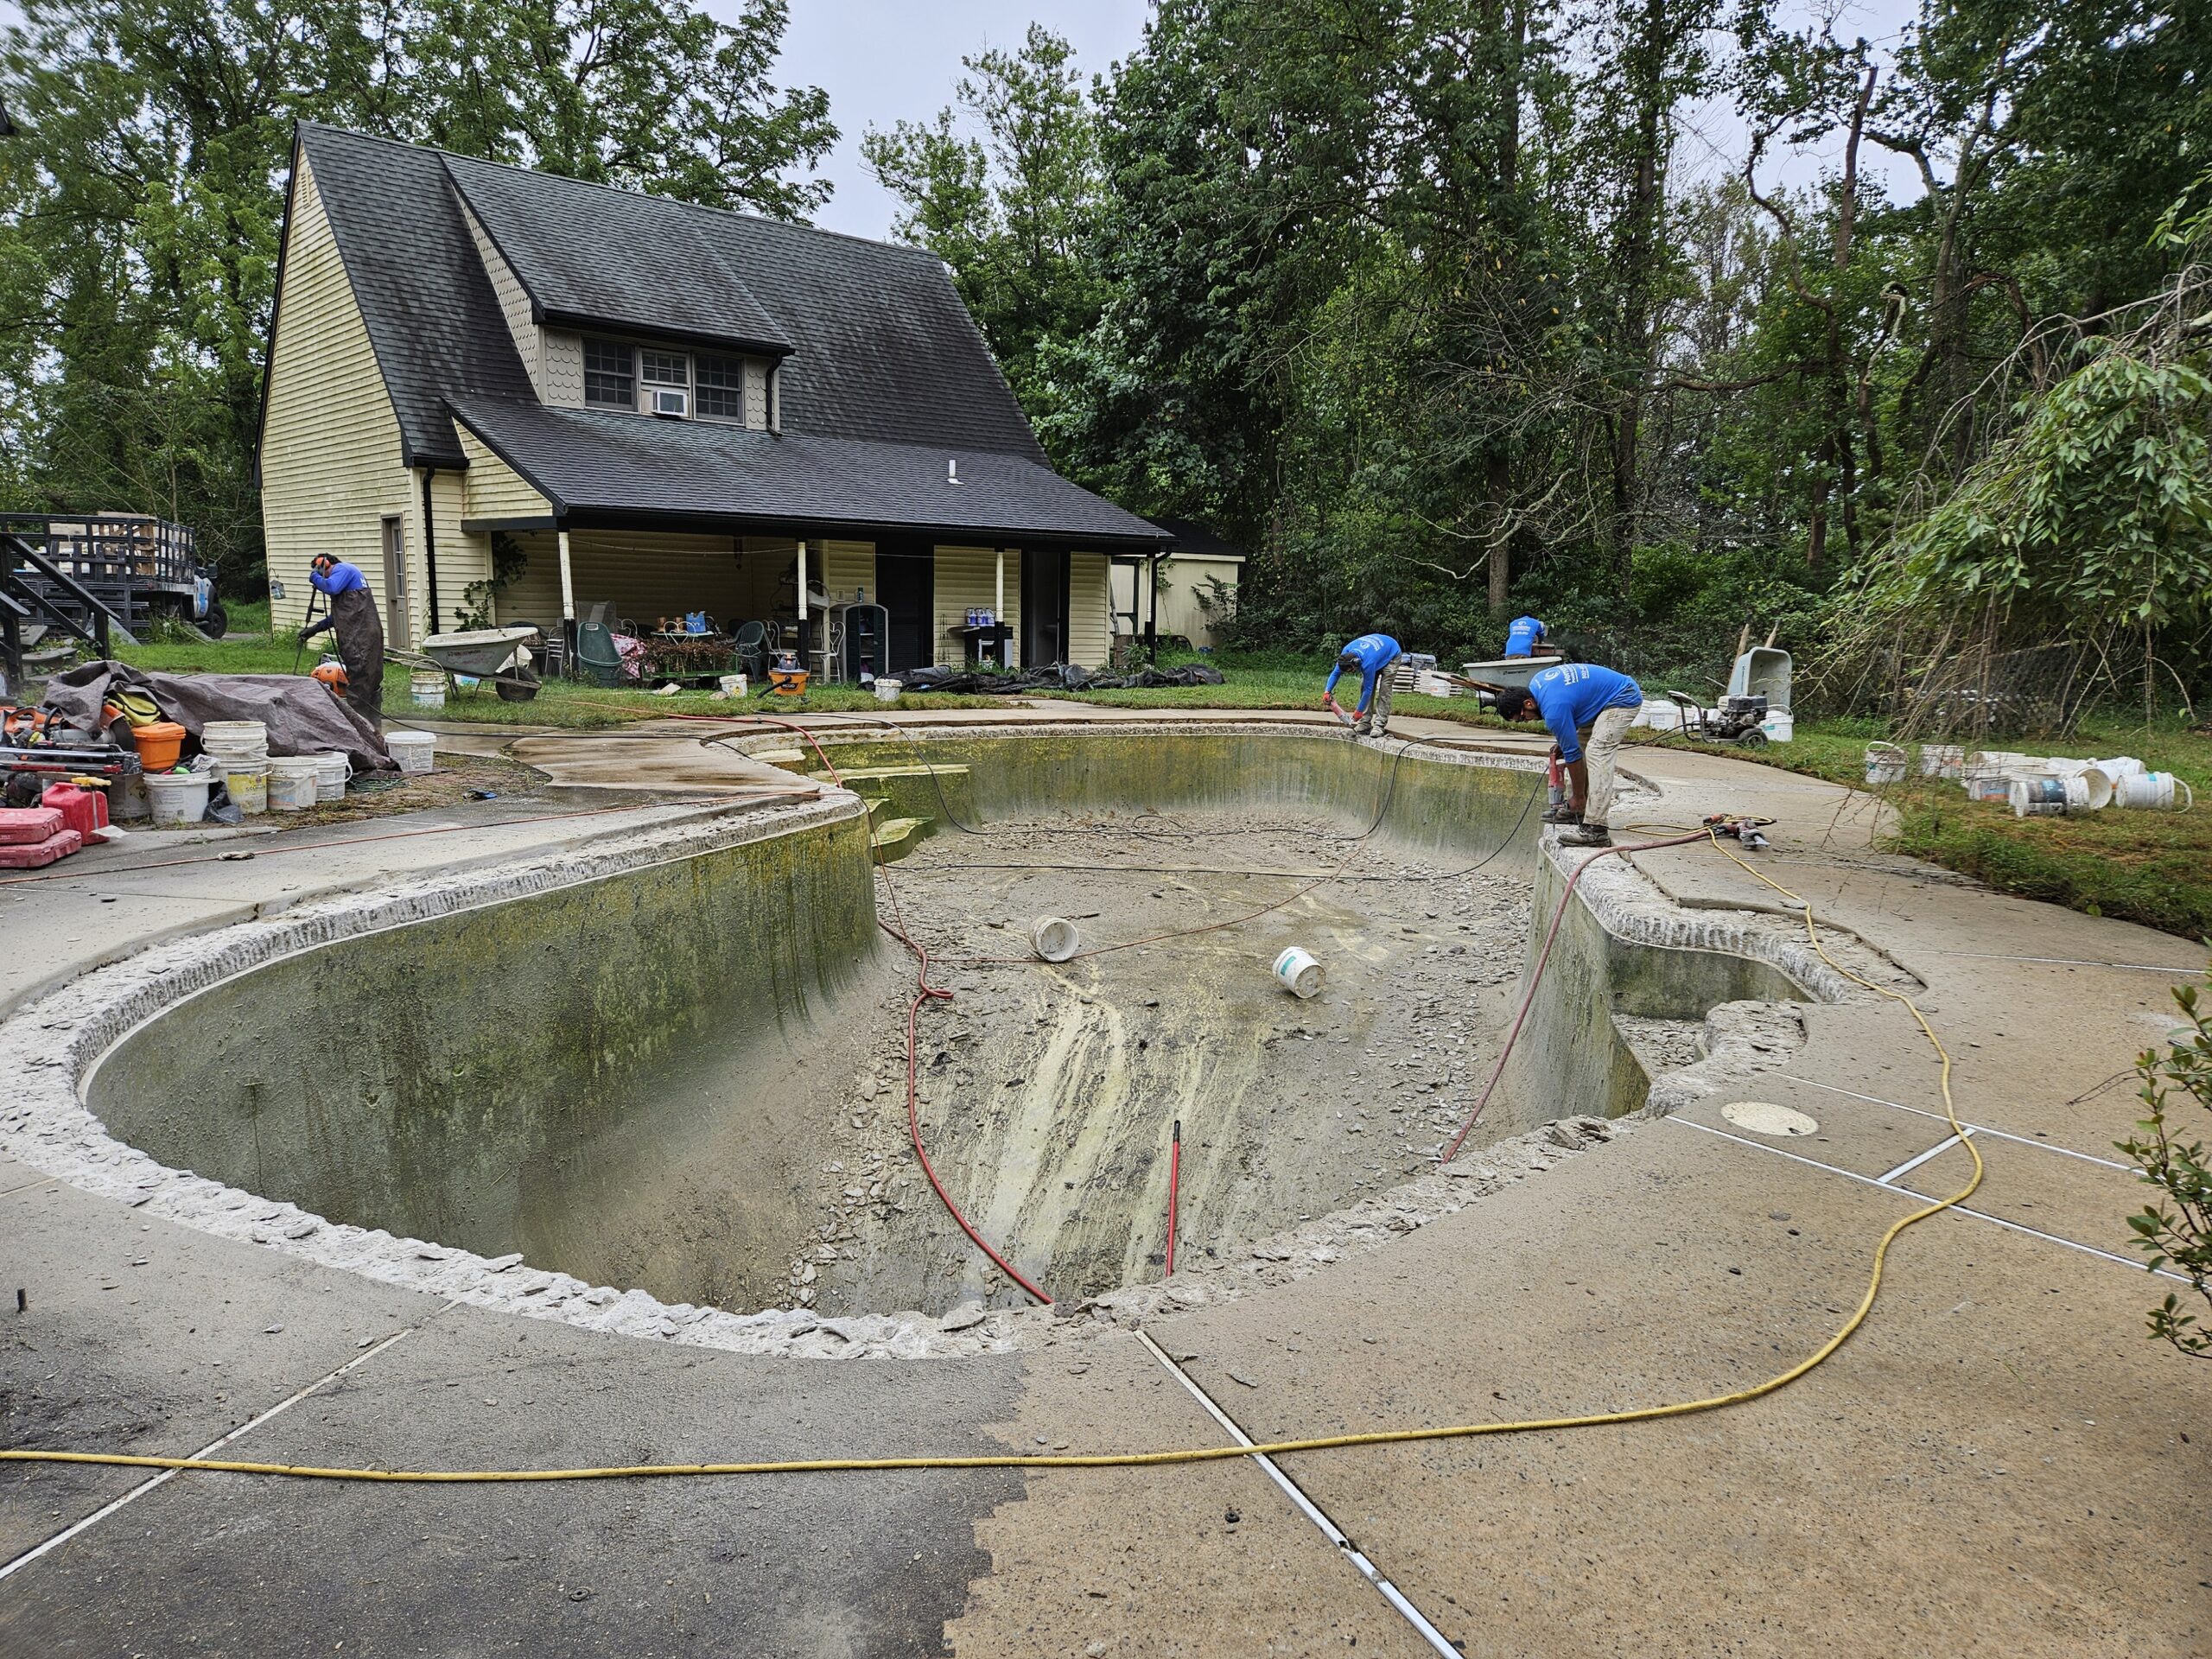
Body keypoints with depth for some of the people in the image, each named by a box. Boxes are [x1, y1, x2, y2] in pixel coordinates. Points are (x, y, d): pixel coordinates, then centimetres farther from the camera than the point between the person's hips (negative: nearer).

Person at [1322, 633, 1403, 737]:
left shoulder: (1368, 663, -43)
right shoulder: (1346, 653, -25)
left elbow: (1368, 689, -34)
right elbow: (1336, 672, -11)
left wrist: (1359, 711, -25)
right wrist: (1327, 691, -24)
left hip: (1391, 655, -7)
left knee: (1384, 689, -18)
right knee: (1364, 686, -5)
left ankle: (1380, 725, -19)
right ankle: (1365, 722, -3)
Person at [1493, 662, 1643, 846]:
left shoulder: (1553, 709, -26)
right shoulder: (1536, 683, 0)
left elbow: (1572, 754, -18)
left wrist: (1578, 797, -8)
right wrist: (1562, 740, 10)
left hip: (1624, 699, -11)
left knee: (1597, 754, -21)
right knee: (1581, 746, 11)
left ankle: (1595, 829, -26)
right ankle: (1575, 810, 18)